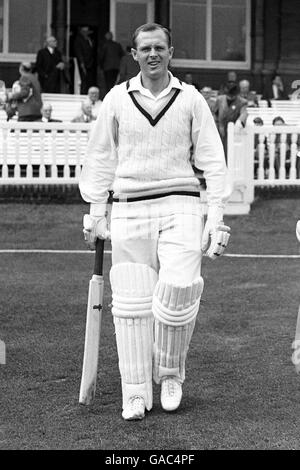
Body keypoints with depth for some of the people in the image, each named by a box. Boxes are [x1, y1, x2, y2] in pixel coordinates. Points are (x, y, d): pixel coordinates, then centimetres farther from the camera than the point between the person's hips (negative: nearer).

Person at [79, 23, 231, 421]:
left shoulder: (190, 100, 5)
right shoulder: (117, 99, 7)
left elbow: (213, 162, 6)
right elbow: (101, 159, 13)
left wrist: (216, 219, -1)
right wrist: (95, 214, 9)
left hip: (180, 206, -1)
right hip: (129, 209, 1)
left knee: (178, 290, -17)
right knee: (132, 301, -2)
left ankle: (171, 373, 8)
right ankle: (135, 394, 8)